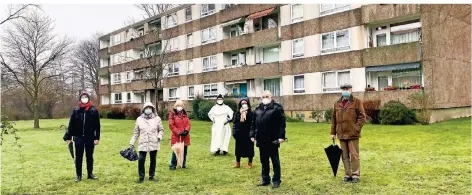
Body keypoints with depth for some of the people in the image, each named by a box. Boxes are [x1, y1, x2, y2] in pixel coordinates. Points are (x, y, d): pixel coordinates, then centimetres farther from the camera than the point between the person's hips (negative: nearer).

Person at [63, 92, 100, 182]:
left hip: (90, 138, 0)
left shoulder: (94, 110, -2)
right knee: (78, 157, 7)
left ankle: (90, 174, 24)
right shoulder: (76, 111, 1)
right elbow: (71, 124, 2)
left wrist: (97, 138, -8)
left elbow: (97, 125, -3)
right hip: (78, 138, 1)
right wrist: (68, 137, -2)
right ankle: (78, 175, 17)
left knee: (90, 156, 11)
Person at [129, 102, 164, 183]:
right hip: (143, 144, 0)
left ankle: (151, 176, 24)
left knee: (153, 160, 9)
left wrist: (159, 136, -10)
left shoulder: (157, 119, 2)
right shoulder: (139, 119, 5)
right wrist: (132, 143, 9)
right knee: (141, 160, -8)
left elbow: (161, 130, 9)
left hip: (154, 144, 0)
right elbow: (136, 132, 11)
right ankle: (141, 177, 7)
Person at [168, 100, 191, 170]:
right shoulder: (172, 114, -4)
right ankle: (173, 165, 7)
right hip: (176, 136, -5)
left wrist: (186, 130, -9)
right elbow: (171, 125, -9)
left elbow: (188, 123, 9)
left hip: (185, 136, 5)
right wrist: (178, 132, -13)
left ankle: (183, 164, 24)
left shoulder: (185, 113, 12)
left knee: (184, 151, 10)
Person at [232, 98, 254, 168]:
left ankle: (250, 163, 19)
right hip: (239, 134, 4)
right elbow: (234, 123, 6)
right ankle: (237, 163, 24)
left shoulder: (251, 113, -7)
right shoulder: (238, 113, 6)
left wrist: (252, 133, -21)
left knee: (249, 148, 5)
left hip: (248, 134, -4)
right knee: (238, 148, 11)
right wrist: (234, 132, -2)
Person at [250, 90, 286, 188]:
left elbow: (282, 123, -11)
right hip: (261, 140, 6)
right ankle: (265, 180, 23)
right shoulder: (258, 109, 12)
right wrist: (252, 135, 9)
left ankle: (276, 180, 12)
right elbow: (253, 123, 15)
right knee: (264, 161, 13)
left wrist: (281, 136, -17)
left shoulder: (277, 108, -6)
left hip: (272, 140, -6)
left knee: (275, 161, 5)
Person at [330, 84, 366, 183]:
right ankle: (347, 174, 17)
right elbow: (333, 118, 13)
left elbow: (362, 116, -3)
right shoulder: (337, 103, 11)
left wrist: (357, 129, -11)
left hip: (353, 134, -4)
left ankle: (355, 175, 9)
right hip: (342, 134, 4)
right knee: (345, 156, 8)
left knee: (354, 155, -1)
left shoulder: (357, 102, -1)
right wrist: (333, 132, 10)